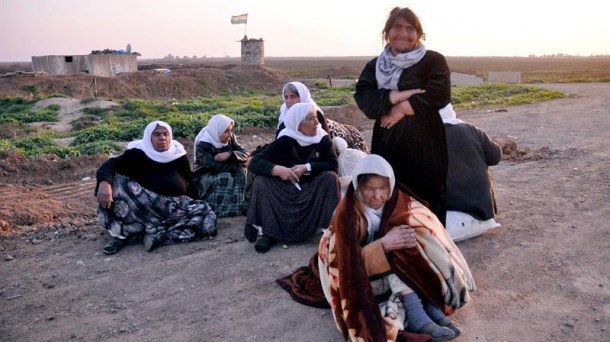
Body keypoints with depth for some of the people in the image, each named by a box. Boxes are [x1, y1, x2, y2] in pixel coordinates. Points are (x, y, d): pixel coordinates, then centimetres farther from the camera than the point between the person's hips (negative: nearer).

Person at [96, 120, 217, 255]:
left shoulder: (179, 156, 5)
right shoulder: (137, 154, -4)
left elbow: (189, 184, 12)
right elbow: (111, 164, -19)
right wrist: (104, 182, -40)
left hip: (174, 208, 3)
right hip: (141, 207, -2)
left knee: (207, 219, -23)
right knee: (115, 182, -27)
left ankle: (157, 235, -27)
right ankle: (122, 233, -23)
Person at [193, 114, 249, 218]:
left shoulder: (230, 139, -6)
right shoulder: (202, 146, -24)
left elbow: (245, 153, -13)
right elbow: (215, 167, -33)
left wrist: (229, 154, -32)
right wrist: (237, 164, -25)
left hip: (222, 173, 6)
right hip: (205, 177, -6)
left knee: (240, 171, -21)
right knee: (225, 178, -33)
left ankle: (239, 205, -17)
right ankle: (217, 210, -23)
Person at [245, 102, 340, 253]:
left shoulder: (323, 139, -8)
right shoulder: (285, 141, -15)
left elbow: (333, 164, -16)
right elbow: (254, 163, -20)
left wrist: (307, 167, -28)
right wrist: (277, 169, -38)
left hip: (312, 190, 1)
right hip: (285, 191, -1)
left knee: (330, 177, -25)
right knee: (261, 180, -24)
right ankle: (266, 233, -20)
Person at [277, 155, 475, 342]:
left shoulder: (397, 200, -10)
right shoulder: (347, 213, -23)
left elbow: (424, 227, -11)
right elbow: (350, 260, -27)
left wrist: (412, 238, -34)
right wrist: (384, 245, -39)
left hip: (399, 268, 5)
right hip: (362, 274, -4)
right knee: (396, 256, -30)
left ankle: (433, 309, -29)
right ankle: (417, 317, -36)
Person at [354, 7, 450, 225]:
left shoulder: (433, 60, 2)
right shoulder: (375, 66, 12)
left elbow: (439, 95, -12)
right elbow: (362, 95, -4)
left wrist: (402, 108, -13)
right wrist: (397, 96, -16)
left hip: (424, 143, -3)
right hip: (387, 144, 3)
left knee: (425, 200, -1)